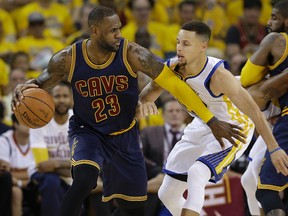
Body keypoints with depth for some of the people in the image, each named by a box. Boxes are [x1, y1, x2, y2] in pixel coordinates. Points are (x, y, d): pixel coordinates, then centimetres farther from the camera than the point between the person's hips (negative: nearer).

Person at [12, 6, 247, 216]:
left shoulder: (132, 54, -23)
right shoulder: (68, 59, -19)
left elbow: (174, 84, -22)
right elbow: (41, 83, 0)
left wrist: (212, 121, -26)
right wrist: (24, 88, -26)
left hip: (124, 136, 2)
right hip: (87, 131, -2)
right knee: (84, 178, -33)